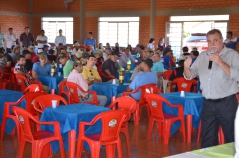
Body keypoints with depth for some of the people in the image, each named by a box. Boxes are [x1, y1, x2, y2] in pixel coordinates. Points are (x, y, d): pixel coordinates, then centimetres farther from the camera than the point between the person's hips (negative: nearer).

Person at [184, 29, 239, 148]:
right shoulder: (202, 56, 10)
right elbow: (190, 76, 11)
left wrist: (220, 62, -25)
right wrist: (186, 68, -11)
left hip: (227, 103, -4)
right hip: (208, 104, 4)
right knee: (207, 140, 13)